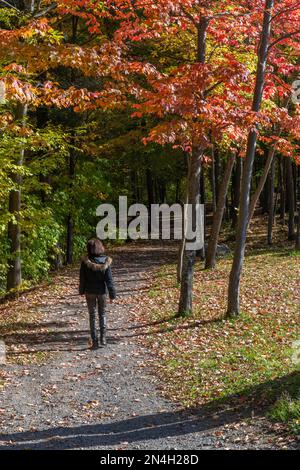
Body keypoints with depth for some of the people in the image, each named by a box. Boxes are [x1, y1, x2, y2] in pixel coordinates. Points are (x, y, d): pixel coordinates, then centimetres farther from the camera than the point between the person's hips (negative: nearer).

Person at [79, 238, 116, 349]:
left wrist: (82, 291, 9)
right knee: (102, 314, 17)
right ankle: (103, 338, 14)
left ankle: (95, 341, 8)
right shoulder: (105, 262, -13)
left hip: (90, 292, 0)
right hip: (102, 291, 0)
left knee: (92, 316, 9)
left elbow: (82, 278, -5)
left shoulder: (85, 262, -14)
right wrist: (112, 295, -2)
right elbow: (109, 280, -9)